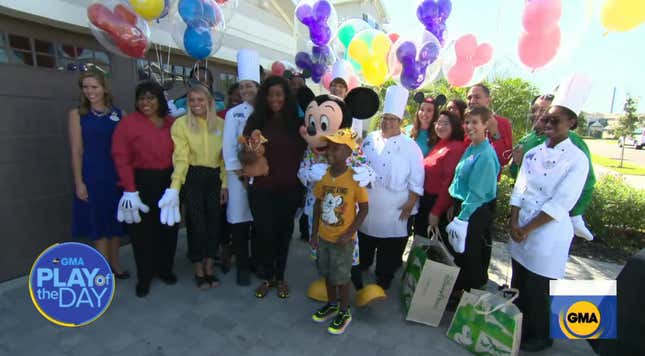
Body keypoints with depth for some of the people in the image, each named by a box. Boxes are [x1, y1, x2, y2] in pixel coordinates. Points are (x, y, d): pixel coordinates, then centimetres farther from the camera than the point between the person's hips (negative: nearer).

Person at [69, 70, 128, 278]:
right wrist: (79, 182, -7)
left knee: (116, 222, 12)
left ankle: (115, 263, 30)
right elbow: (76, 151, -3)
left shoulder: (119, 114, 4)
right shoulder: (77, 114, 1)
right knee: (98, 223, 6)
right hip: (92, 176, -2)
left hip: (117, 175, 2)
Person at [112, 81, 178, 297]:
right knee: (142, 231, 8)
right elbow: (121, 158, -11)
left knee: (167, 228, 14)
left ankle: (164, 268, 33)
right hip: (142, 183, -3)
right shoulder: (128, 123, -6)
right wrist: (130, 190, -17)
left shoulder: (172, 124, 5)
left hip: (168, 182, 4)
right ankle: (144, 276, 25)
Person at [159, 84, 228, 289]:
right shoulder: (181, 124, -5)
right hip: (192, 178, -3)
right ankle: (199, 270, 25)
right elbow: (181, 157, -11)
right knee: (196, 222, 5)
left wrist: (225, 183, 4)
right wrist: (175, 187, -21)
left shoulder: (220, 124, 4)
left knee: (214, 220, 8)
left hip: (214, 178, 3)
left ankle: (210, 267, 27)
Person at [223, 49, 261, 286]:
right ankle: (242, 266, 18)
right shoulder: (233, 114, 1)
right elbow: (229, 147, -4)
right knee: (240, 220, 2)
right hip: (240, 174, -1)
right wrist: (240, 174, -10)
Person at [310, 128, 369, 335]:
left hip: (343, 239, -5)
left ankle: (344, 312, 34)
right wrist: (314, 232, 5)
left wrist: (348, 234, -16)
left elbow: (364, 209, -12)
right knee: (327, 273, 21)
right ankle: (332, 305, 44)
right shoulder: (323, 175, -5)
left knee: (341, 277, 11)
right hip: (324, 236, 5)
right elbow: (318, 204, 4)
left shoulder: (355, 177, -18)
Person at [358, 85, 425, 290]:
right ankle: (360, 269, 44)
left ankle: (383, 279, 33)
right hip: (366, 207, 4)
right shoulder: (370, 139, 5)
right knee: (363, 246, 21)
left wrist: (410, 204, -12)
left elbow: (416, 180, -7)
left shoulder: (410, 147, -6)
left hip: (395, 212, -3)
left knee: (389, 252, 11)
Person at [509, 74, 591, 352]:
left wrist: (527, 229, -15)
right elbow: (519, 189, 4)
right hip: (520, 229, 5)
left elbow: (560, 203, -16)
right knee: (518, 285, 16)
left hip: (549, 234, -5)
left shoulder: (577, 160, -10)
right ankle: (517, 329, 37)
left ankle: (540, 336, 31)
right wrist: (514, 223, -6)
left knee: (537, 291, 7)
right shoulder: (533, 153, 7)